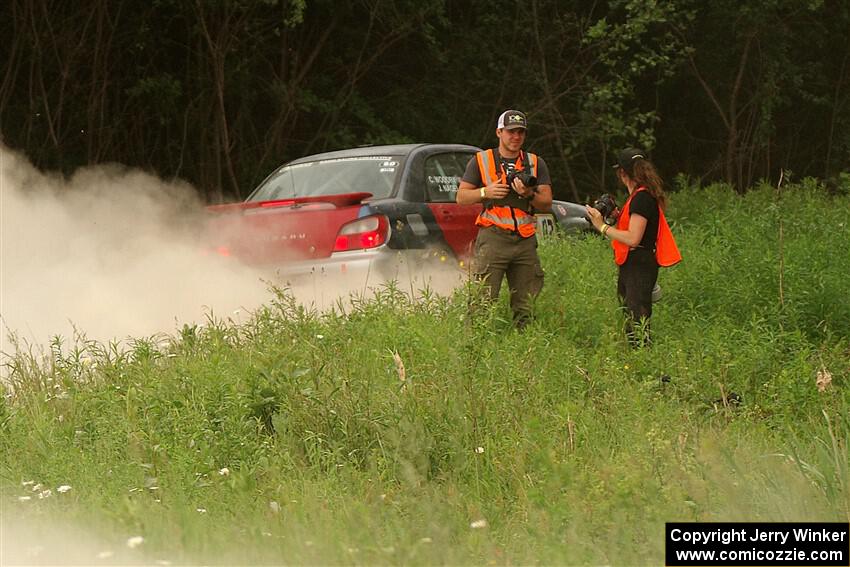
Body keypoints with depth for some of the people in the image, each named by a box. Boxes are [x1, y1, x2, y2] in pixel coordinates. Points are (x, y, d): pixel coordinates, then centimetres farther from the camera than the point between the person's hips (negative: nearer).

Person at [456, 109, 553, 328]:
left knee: (525, 305, 6)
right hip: (493, 238, -3)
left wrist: (530, 195, -11)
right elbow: (461, 197, 7)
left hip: (525, 241, 3)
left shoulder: (536, 164, 15)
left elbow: (547, 204, 9)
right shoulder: (481, 160, 9)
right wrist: (486, 192, -10)